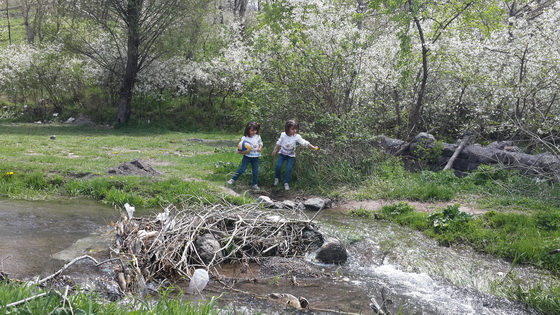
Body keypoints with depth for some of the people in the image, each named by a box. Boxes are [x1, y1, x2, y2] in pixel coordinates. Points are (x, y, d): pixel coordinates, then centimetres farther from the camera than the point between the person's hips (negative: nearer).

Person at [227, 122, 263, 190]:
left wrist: (260, 148, -4)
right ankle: (233, 179, 9)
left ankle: (254, 184, 18)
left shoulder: (258, 137, 1)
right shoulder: (244, 138, -11)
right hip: (247, 156, -3)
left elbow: (261, 143, 17)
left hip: (255, 157, 3)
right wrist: (240, 151, -29)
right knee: (242, 169, -6)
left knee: (255, 171, 5)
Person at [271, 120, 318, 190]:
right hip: (282, 153, 1)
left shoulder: (297, 137, -19)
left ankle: (286, 183, 8)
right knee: (278, 166, -11)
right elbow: (279, 143, 4)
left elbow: (305, 143, -24)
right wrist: (275, 150, 9)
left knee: (289, 169, -9)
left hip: (291, 155, -1)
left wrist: (313, 147, -34)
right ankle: (276, 178, 16)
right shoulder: (283, 135, -12)